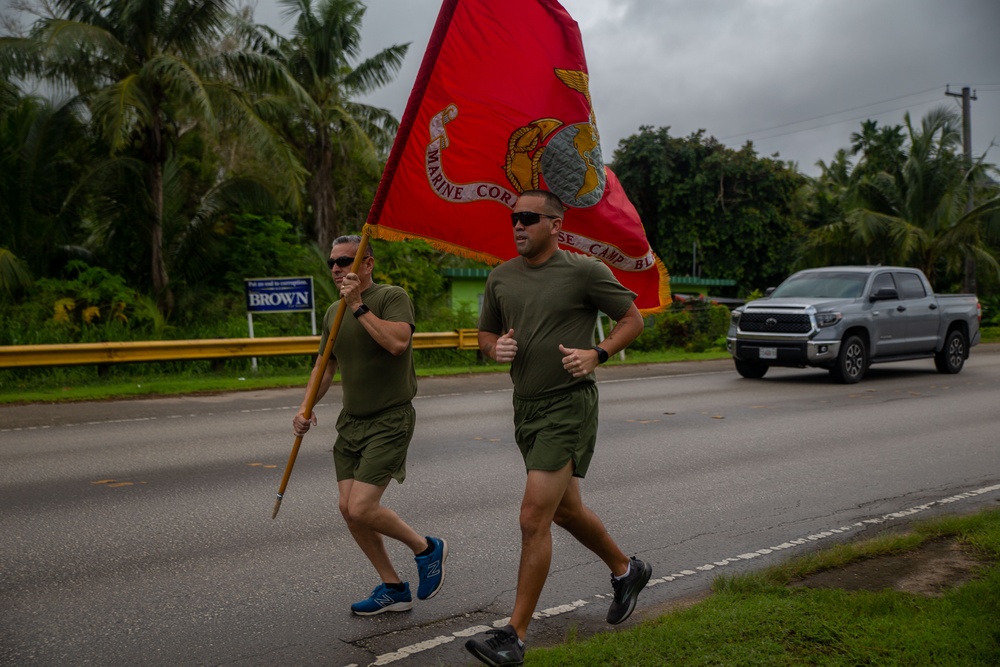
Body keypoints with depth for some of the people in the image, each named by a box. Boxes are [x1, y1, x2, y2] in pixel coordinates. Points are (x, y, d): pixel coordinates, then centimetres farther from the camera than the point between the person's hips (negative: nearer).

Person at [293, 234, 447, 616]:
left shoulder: (392, 297, -11)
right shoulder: (334, 312, 11)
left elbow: (397, 342, -29)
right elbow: (325, 364, 19)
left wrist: (359, 306, -24)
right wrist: (307, 406, 4)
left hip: (389, 420, -8)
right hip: (351, 421, 8)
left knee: (362, 508, -15)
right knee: (348, 509, 4)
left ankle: (427, 549, 12)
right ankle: (393, 589, 20)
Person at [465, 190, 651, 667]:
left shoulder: (584, 271, -9)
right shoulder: (501, 277, 8)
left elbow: (632, 318, -1)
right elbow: (485, 333, 17)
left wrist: (597, 354, -17)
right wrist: (496, 348, -6)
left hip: (569, 405, -7)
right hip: (526, 407, 7)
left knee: (534, 518, -11)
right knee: (565, 510, 20)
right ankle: (625, 571, 45)